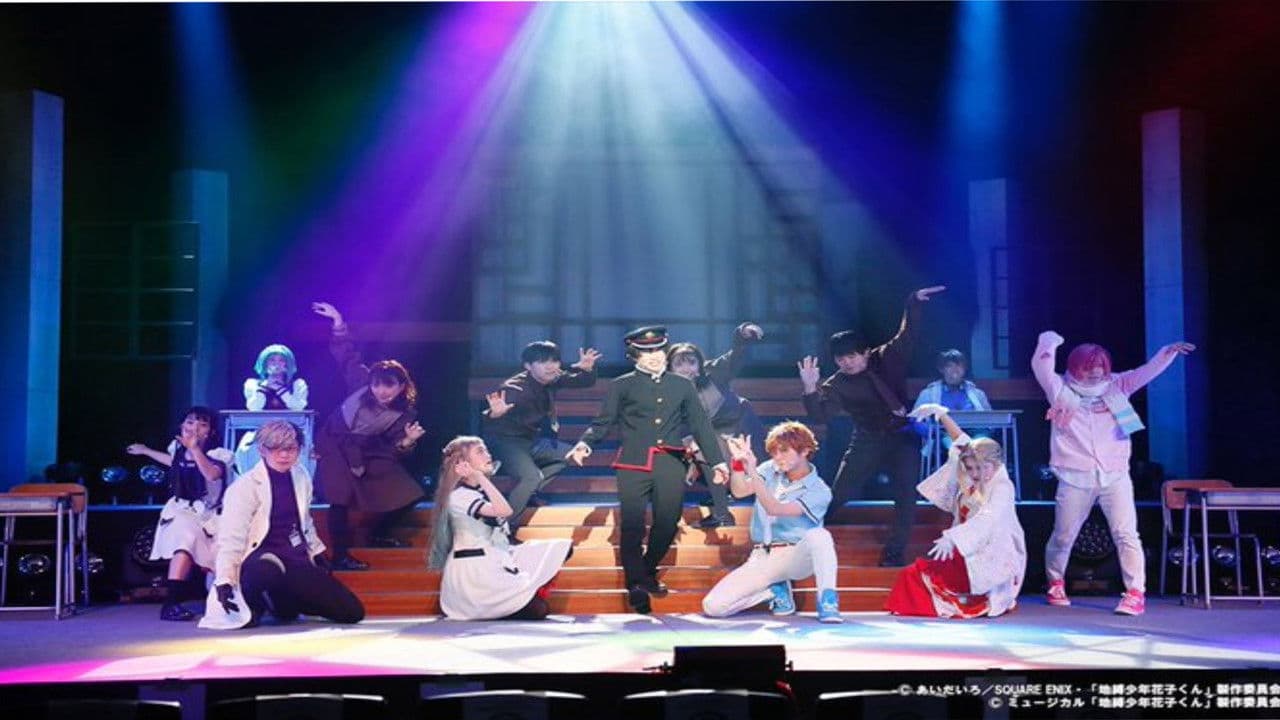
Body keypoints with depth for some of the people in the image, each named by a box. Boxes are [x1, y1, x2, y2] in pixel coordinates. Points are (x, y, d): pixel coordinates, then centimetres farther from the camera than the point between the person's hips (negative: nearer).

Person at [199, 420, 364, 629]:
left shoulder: (301, 477, 7)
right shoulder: (246, 486, -11)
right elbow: (231, 537, -17)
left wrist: (319, 554, 27)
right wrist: (224, 581, -27)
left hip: (298, 562, 7)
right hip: (263, 561, -7)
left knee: (353, 612, -3)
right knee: (269, 569, -45)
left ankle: (284, 602, 17)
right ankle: (253, 604, -8)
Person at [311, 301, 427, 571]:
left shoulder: (405, 415, -18)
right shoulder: (361, 384, -22)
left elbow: (394, 451, -16)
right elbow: (348, 355, -12)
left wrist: (407, 442, -38)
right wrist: (339, 323, -19)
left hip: (369, 454, 3)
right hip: (335, 445, -3)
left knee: (408, 494, 3)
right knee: (341, 497, -21)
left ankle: (379, 535, 28)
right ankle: (340, 556, -9)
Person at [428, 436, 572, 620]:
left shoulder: (481, 491, 13)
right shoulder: (459, 496, -17)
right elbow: (504, 511, -30)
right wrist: (480, 477, -27)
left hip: (496, 560, 10)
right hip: (475, 570, -10)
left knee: (559, 549, 8)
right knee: (537, 610, -15)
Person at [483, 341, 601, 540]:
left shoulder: (552, 379, -9)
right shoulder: (516, 389, -31)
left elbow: (585, 382, 4)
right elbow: (488, 426, -40)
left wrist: (586, 368, -19)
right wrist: (495, 414, -64)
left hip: (531, 440, 9)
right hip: (506, 440, -9)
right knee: (532, 476, -31)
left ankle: (525, 491, 13)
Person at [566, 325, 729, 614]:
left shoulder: (682, 386, 15)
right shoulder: (622, 386, 8)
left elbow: (700, 425, 17)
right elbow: (603, 422, 2)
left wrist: (717, 460, 12)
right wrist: (584, 444, -17)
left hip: (671, 463, 3)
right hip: (634, 464, -2)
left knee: (667, 524, 6)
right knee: (632, 526, -5)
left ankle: (648, 571, 31)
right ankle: (636, 586, 3)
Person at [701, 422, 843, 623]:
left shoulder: (819, 492, -9)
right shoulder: (770, 470, 7)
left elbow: (774, 509, -22)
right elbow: (739, 491, -10)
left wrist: (752, 472, -32)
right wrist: (738, 462, -27)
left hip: (795, 558, -5)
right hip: (762, 559, 5)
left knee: (818, 535, -38)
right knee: (712, 606, -12)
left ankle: (828, 601, -27)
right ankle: (777, 591, 10)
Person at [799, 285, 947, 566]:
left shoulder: (887, 358, -1)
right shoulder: (837, 385, -4)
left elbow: (907, 334, -6)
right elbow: (820, 415, -14)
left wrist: (913, 303, -20)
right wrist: (810, 390, -30)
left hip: (901, 438, 0)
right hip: (866, 443, 0)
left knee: (906, 497, -10)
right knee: (838, 495, 1)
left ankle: (893, 553, -3)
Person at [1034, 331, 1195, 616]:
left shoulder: (1116, 387, 11)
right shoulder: (1061, 390, 7)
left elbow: (1148, 370, 4)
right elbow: (1041, 367, -3)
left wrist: (1168, 352, -9)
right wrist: (1049, 342, -9)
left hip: (1115, 476, 1)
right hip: (1075, 477, -1)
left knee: (1126, 534, -9)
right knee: (1064, 536, 9)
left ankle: (1136, 593, -9)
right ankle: (1056, 584, 32)